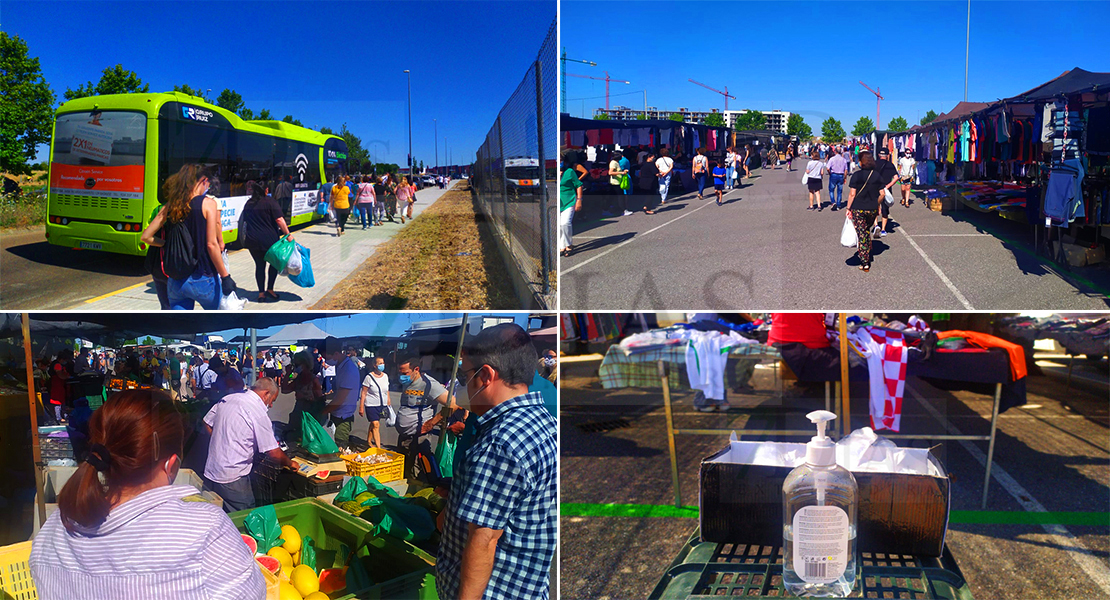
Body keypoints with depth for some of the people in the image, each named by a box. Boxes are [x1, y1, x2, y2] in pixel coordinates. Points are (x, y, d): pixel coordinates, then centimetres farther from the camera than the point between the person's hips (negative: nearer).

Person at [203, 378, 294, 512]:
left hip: (211, 471, 8)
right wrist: (289, 463, 3)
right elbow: (273, 452, -14)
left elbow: (207, 423, 16)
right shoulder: (259, 413, -17)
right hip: (232, 478, -8)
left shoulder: (227, 399, 5)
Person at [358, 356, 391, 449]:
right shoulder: (369, 377, -11)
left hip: (382, 405, 5)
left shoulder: (385, 376, 5)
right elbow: (364, 393, -8)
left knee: (373, 424, 14)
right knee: (376, 425, -11)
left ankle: (369, 441, 32)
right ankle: (378, 447, -13)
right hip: (371, 405, -5)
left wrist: (388, 404, 17)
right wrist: (361, 407, -9)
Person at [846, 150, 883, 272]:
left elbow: (852, 194, -13)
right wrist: (877, 205, 18)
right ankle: (867, 252, 35)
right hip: (872, 209, 4)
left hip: (858, 209, -4)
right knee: (867, 230, 27)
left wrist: (848, 208, -5)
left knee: (861, 235, 1)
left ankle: (865, 263, 0)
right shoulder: (877, 175, 2)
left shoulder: (856, 175, -10)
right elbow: (882, 194, 3)